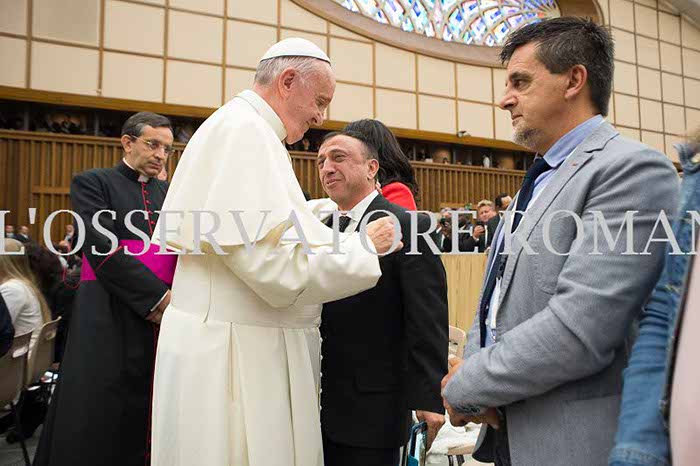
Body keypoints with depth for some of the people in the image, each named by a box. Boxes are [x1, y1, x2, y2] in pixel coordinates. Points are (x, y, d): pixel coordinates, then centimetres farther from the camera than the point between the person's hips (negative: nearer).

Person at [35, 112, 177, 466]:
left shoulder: (168, 192, 16)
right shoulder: (92, 182, 1)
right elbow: (104, 250, -11)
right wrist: (157, 297, -15)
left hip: (163, 315, 4)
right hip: (110, 318, -4)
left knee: (151, 420, 8)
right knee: (101, 420, 2)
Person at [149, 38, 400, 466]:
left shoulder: (240, 128, 16)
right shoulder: (244, 129, -16)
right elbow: (276, 262, -24)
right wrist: (364, 245, -10)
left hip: (251, 345, 10)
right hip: (236, 353, -10)